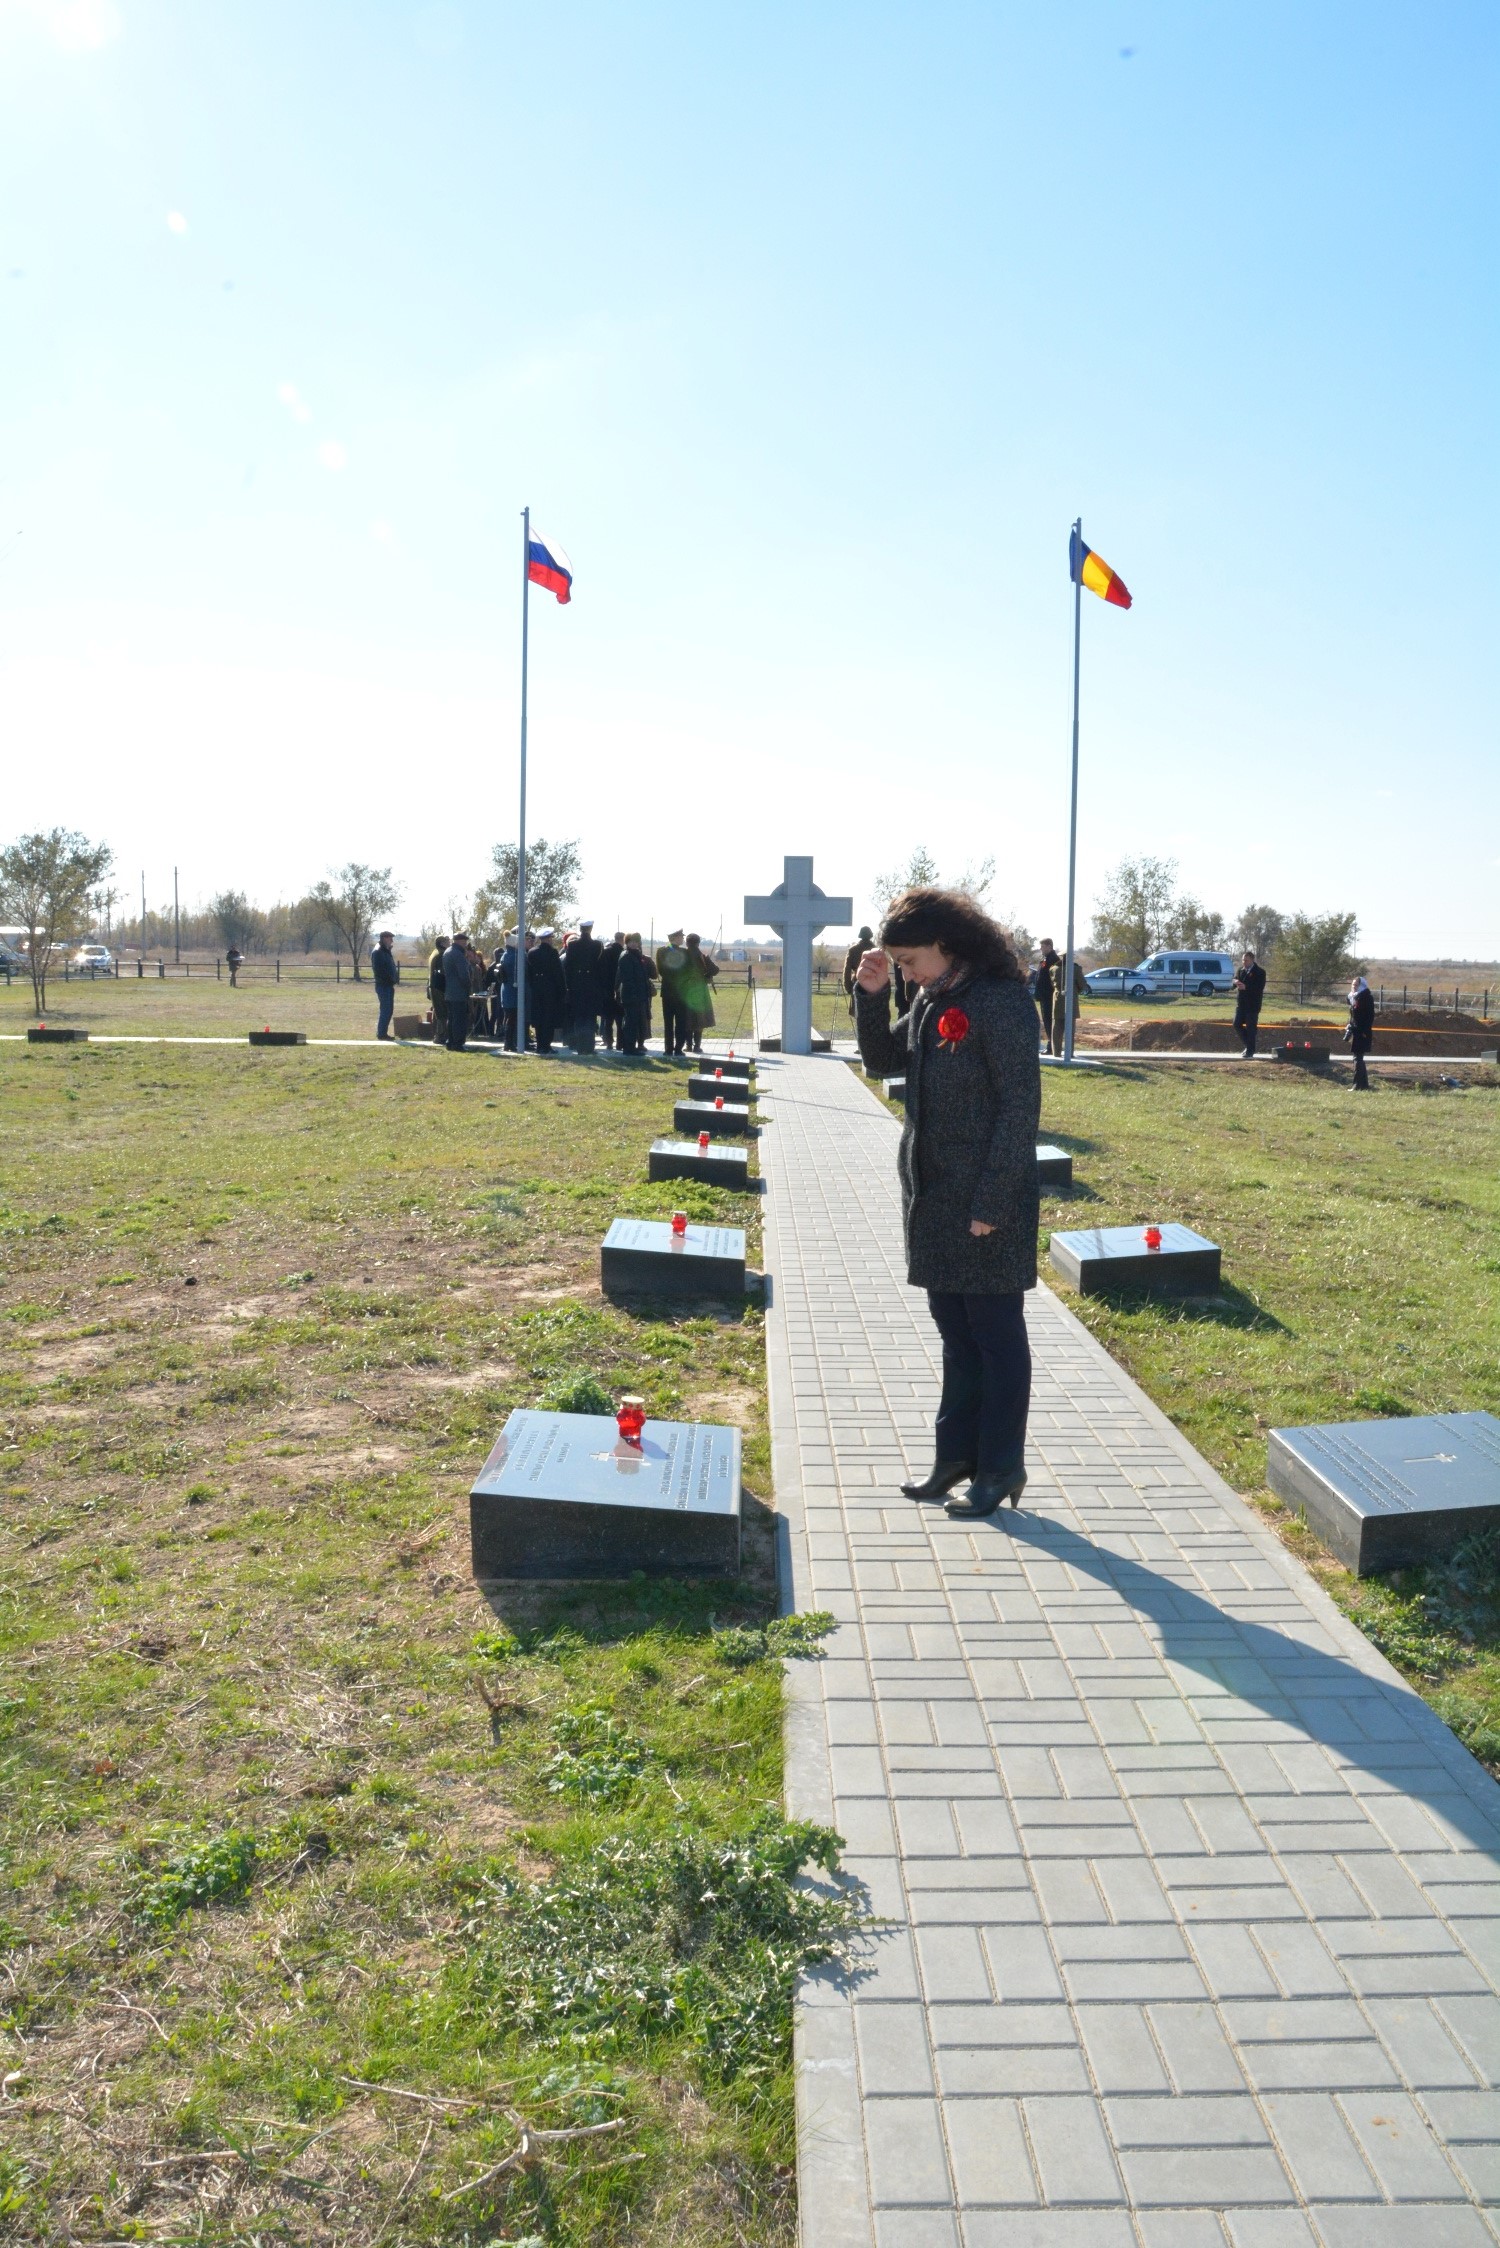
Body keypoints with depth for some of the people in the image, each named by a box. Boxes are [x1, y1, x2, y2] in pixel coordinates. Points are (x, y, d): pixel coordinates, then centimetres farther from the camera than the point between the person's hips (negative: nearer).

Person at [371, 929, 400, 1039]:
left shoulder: (386, 951, 18)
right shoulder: (378, 952, -12)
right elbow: (378, 969, -20)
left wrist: (395, 978, 8)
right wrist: (389, 979, -19)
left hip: (389, 985, 9)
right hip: (383, 985, -9)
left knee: (388, 1010, 11)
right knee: (385, 1010, -8)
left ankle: (382, 1032, 17)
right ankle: (381, 1033, -3)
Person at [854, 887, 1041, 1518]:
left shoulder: (1000, 1002, -16)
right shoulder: (931, 1000, 9)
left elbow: (1021, 1105, -18)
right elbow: (883, 1060, 18)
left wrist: (992, 1203, -20)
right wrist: (871, 995, 2)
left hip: (988, 1204, -8)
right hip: (932, 1198, 8)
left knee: (996, 1335, 4)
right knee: (955, 1331, 16)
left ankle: (1001, 1468, 17)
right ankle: (957, 1454, 28)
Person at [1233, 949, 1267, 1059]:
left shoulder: (1259, 972, -7)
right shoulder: (1240, 970, 12)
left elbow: (1259, 988, -15)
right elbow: (1235, 981, 8)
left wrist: (1246, 987, -27)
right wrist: (1236, 982, -17)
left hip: (1253, 1004, -6)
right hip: (1241, 1003, 6)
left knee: (1251, 1028, -4)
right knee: (1237, 1025, 4)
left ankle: (1250, 1052, 2)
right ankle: (1248, 1045, 21)